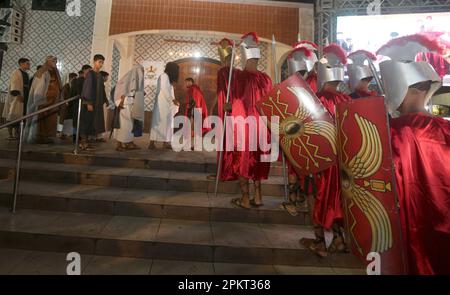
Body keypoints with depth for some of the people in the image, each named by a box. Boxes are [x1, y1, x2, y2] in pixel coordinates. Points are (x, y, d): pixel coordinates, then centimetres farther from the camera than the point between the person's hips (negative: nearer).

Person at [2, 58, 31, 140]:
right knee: (12, 115, -6)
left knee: (18, 116, 7)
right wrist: (18, 96, -24)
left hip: (24, 99, 7)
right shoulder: (16, 73, -4)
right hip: (16, 98, -7)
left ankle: (16, 134, 11)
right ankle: (10, 135, -6)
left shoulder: (26, 74, 18)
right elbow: (14, 85, -14)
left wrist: (28, 97, 10)